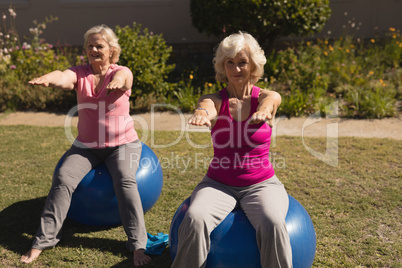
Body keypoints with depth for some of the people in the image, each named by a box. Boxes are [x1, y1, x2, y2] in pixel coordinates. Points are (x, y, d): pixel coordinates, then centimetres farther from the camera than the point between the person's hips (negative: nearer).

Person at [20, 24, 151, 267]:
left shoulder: (121, 72, -5)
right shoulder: (80, 74, 1)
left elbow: (123, 76, -31)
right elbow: (64, 77, -23)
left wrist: (118, 80, -58)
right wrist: (48, 78, -48)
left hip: (122, 143, -2)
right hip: (86, 145, 3)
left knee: (125, 181, -27)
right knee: (63, 178, -18)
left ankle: (138, 245, -22)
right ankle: (43, 240, -7)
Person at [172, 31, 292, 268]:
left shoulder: (266, 97, 0)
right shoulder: (216, 100, 1)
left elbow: (270, 101, -26)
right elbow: (206, 107, -25)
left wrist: (263, 111, -51)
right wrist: (203, 114, -51)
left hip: (261, 183, 0)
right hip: (218, 183, 1)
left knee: (273, 224, -32)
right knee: (195, 220, -29)